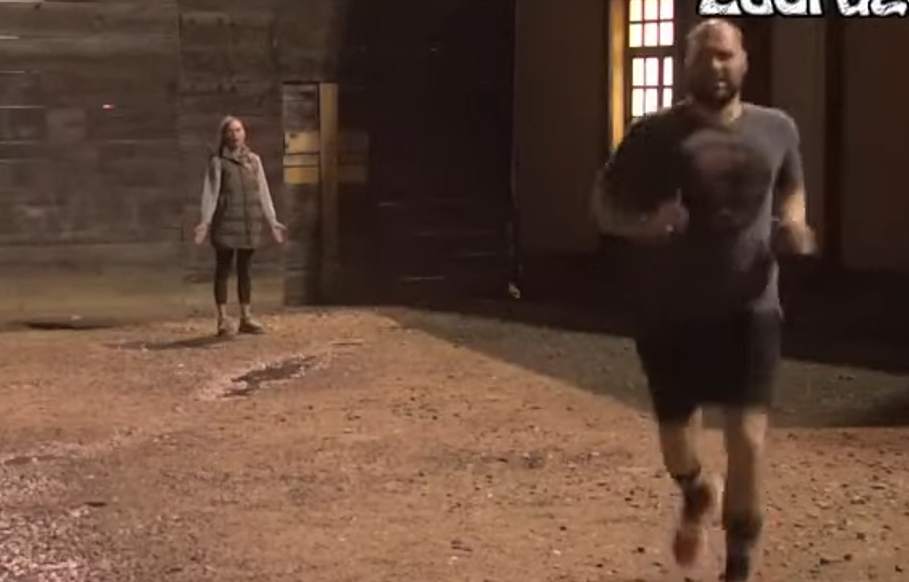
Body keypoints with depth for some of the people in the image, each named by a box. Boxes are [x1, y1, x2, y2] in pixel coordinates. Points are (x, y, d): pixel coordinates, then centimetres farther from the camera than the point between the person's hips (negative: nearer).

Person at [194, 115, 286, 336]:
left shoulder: (253, 160, 12)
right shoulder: (217, 161, 0)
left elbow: (263, 192, 14)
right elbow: (210, 192, -6)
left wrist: (272, 221, 11)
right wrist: (206, 221, -16)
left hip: (249, 223, 4)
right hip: (225, 223, -4)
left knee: (245, 270, 9)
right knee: (223, 270, 0)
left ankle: (246, 318, 14)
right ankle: (223, 320, 2)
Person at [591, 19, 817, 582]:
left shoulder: (777, 129, 3)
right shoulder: (656, 133, -6)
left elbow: (791, 191, 20)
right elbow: (605, 203, 0)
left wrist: (794, 227, -3)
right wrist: (645, 224, -22)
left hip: (749, 310, 1)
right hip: (671, 314, 0)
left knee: (748, 439, -9)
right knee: (677, 440, 12)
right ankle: (698, 496, 50)